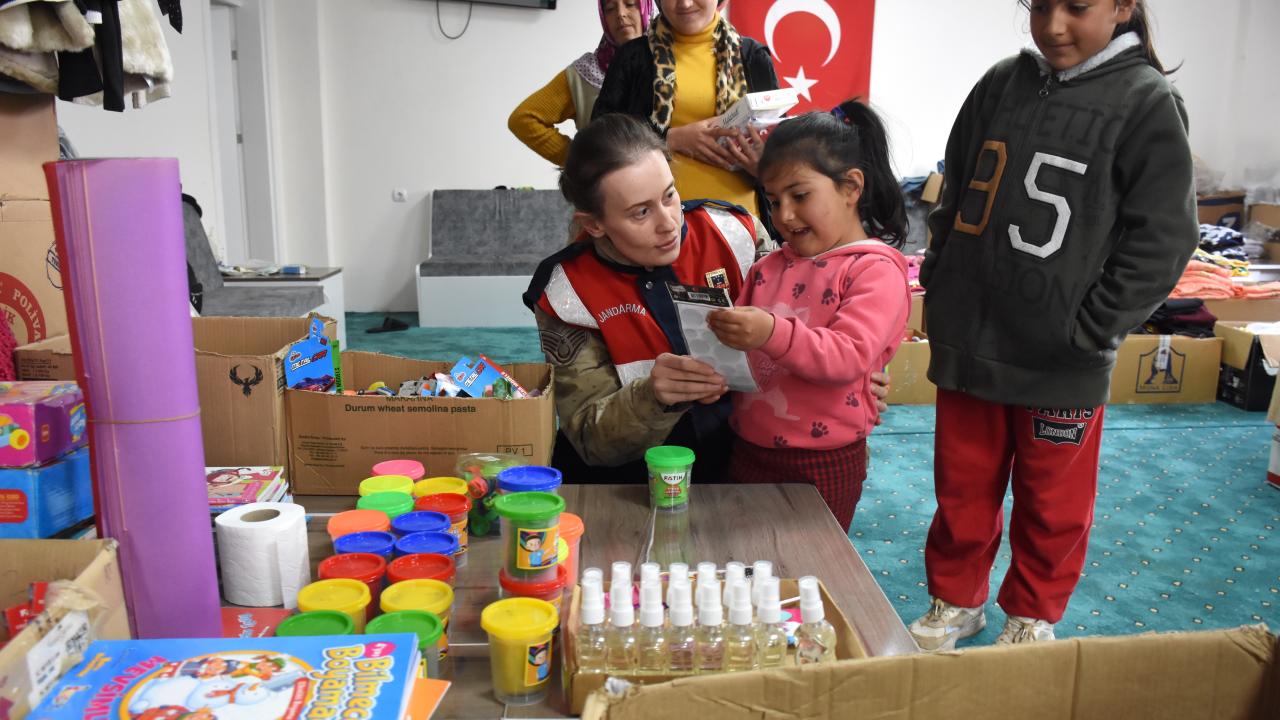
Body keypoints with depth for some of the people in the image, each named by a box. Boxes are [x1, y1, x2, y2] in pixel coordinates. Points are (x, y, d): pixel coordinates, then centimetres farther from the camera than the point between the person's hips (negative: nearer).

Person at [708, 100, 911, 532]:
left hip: (821, 464, -6)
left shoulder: (877, 269, -10)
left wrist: (773, 334, -37)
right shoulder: (770, 267, 10)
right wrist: (722, 335, -4)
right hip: (748, 450, 6)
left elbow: (849, 356, -22)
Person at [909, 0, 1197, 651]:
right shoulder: (1001, 84, 4)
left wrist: (1089, 330, -12)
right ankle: (956, 600, 35)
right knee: (962, 485, 15)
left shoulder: (1148, 103, -7)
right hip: (969, 340, 3)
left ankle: (1032, 616, 35)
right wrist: (939, 286, 6)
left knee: (1053, 500, 14)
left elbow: (1162, 240, -8)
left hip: (1061, 363, -3)